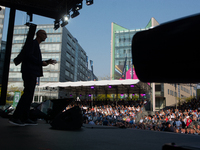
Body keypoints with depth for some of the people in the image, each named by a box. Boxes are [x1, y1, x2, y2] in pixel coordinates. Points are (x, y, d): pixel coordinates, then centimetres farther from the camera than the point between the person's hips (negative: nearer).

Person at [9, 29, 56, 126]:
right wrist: (41, 62, -12)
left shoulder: (36, 45, 27)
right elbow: (28, 55, -16)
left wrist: (47, 62, 14)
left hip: (33, 73, 10)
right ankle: (15, 118, -15)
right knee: (28, 93, -15)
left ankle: (25, 118, 4)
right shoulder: (32, 42, -1)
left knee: (29, 95, 4)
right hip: (29, 72, -10)